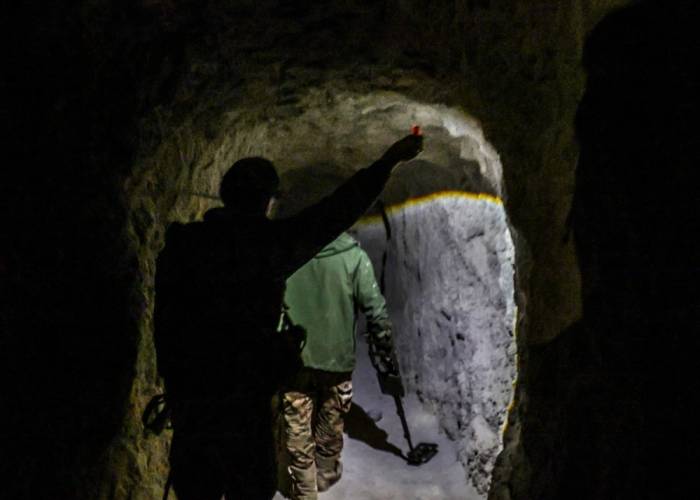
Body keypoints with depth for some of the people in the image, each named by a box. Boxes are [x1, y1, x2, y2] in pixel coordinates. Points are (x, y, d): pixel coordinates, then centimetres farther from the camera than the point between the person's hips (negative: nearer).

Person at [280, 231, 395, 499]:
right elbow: (375, 309, -12)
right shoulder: (354, 256, -16)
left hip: (293, 359, 0)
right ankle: (326, 474, 42)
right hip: (337, 358, 0)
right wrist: (386, 346, 3)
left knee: (297, 431, 13)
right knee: (331, 423, 22)